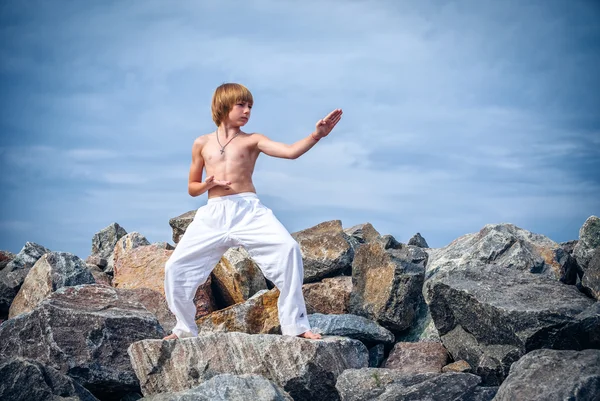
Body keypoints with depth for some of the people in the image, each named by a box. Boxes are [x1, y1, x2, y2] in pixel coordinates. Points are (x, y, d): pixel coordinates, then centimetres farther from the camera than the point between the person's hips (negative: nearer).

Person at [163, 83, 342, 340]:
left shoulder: (251, 140, 10)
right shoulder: (202, 143, 15)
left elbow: (290, 152, -6)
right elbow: (192, 188, 19)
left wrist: (316, 135, -23)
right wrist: (207, 185, -4)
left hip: (249, 209, -2)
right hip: (213, 214, 2)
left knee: (288, 248, -26)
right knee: (175, 267, -5)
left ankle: (295, 325, -19)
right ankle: (185, 328, 18)